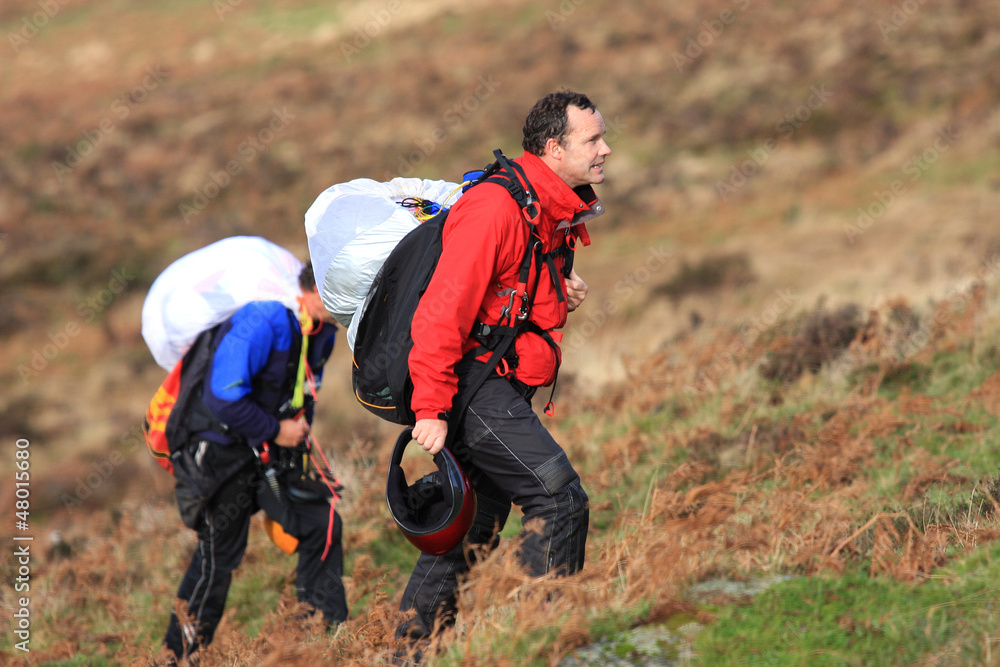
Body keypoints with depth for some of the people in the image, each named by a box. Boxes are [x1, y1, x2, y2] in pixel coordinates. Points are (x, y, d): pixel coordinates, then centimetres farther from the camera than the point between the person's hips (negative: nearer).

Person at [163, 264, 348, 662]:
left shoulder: (321, 330, 2)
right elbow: (224, 398, -30)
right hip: (226, 453, -8)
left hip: (273, 449, 8)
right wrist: (275, 431, -20)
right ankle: (179, 656, 10)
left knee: (322, 526, -1)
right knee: (219, 555, -3)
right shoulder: (263, 323, -28)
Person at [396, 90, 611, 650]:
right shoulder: (496, 206, -18)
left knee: (475, 524, 13)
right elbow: (443, 309, -22)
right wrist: (431, 408, -25)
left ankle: (413, 651, 21)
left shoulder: (557, 214, 13)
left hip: (500, 389, 10)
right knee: (561, 498, -15)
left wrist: (563, 296, 10)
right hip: (474, 386, -10)